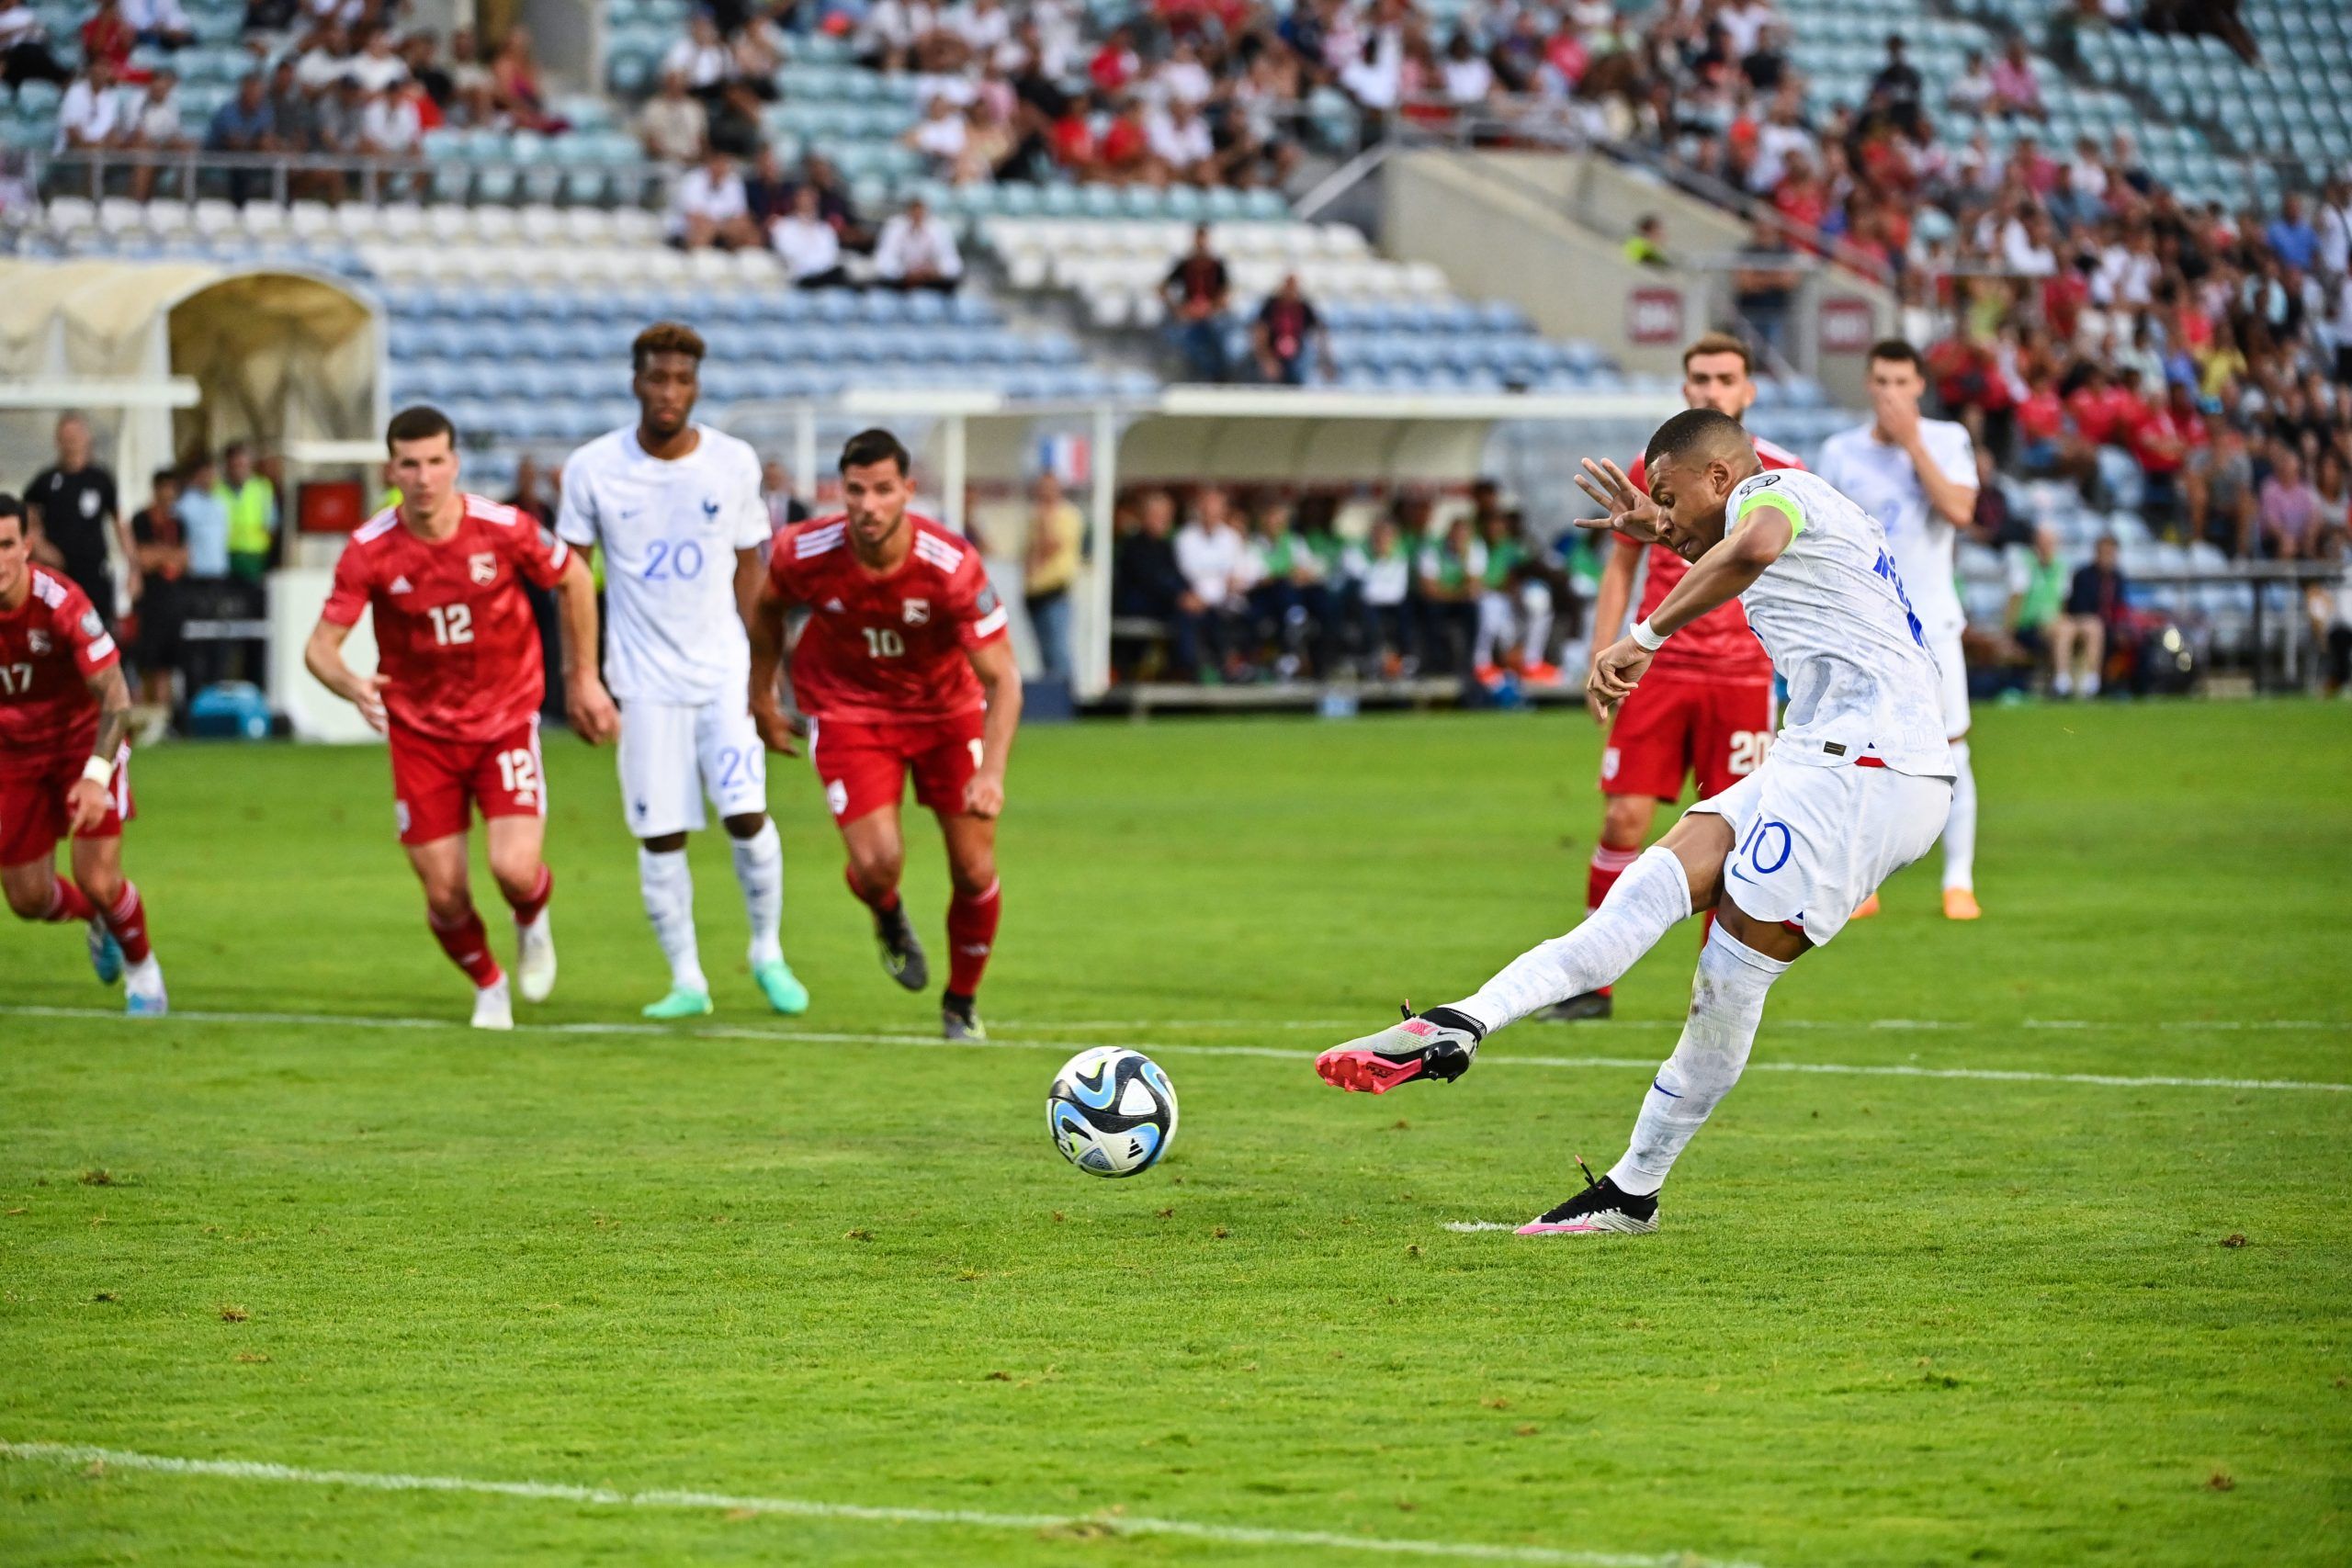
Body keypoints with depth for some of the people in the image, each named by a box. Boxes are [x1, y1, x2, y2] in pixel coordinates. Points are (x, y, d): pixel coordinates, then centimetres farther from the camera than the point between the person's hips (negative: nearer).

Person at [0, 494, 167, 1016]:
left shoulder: (61, 602, -28)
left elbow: (115, 696, -25)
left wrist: (97, 776, -35)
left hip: (84, 738, -4)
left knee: (99, 883, -15)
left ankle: (141, 968, 17)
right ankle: (97, 921, 41)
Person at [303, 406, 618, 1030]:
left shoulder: (504, 530, -15)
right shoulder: (369, 551, -15)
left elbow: (574, 581, 4)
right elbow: (320, 646, -14)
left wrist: (584, 680, 8)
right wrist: (352, 684, -37)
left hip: (506, 721, -1)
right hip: (420, 732, 1)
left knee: (515, 869, -18)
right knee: (445, 898, -1)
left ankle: (533, 925, 20)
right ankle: (489, 988, 31)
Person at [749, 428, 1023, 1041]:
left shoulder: (952, 565, -29)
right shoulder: (803, 553, -23)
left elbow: (1002, 678, -27)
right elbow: (767, 607, 3)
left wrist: (992, 772, -39)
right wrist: (762, 695, 9)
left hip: (946, 708, 0)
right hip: (848, 709, 0)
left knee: (975, 871, -2)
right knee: (877, 863, -17)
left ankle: (962, 1003, 26)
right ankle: (889, 920, 23)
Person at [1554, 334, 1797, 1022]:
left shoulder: (1780, 474, 2)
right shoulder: (1652, 469, 6)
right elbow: (1620, 567, 12)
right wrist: (1600, 662, 6)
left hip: (1740, 678, -1)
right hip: (1657, 673, 1)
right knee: (1623, 819, -5)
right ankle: (1593, 982, 2)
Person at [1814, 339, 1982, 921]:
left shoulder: (1947, 440, 1)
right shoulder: (1840, 452, 4)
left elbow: (1960, 511, -15)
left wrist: (1911, 443, -16)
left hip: (1932, 623, -1)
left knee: (1950, 754, -4)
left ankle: (1959, 881, 3)